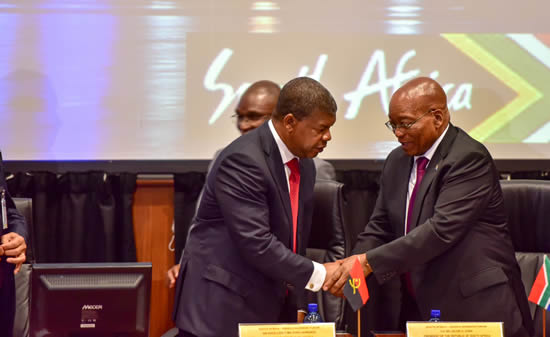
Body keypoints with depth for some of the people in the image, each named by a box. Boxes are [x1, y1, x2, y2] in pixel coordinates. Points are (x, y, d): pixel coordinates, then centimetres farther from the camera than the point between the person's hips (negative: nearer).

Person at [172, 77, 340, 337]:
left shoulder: (304, 165, 10)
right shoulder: (242, 160, -18)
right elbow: (256, 244, -24)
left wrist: (296, 309, 12)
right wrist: (317, 274, -19)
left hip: (267, 309, 8)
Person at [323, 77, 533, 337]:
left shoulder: (469, 158, -15)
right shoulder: (397, 161, 10)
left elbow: (442, 229, -25)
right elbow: (379, 228, 10)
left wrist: (369, 262, -28)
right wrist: (351, 267, -11)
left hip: (476, 309, -7)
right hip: (420, 308, 7)